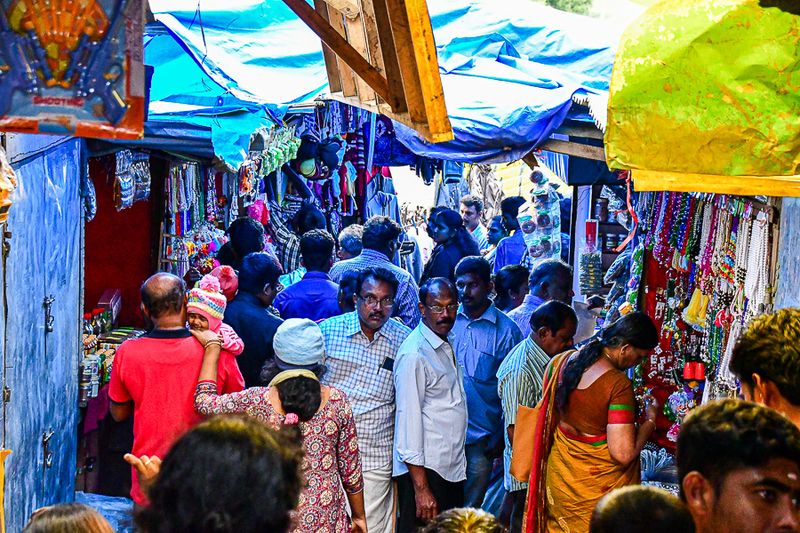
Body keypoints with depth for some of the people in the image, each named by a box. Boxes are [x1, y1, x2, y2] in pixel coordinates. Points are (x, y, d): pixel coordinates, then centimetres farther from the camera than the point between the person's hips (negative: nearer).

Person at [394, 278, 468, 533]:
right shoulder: (414, 354, -16)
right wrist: (421, 488, -21)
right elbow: (408, 419, -19)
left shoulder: (446, 347, 12)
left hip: (452, 470, 9)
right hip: (424, 472, -9)